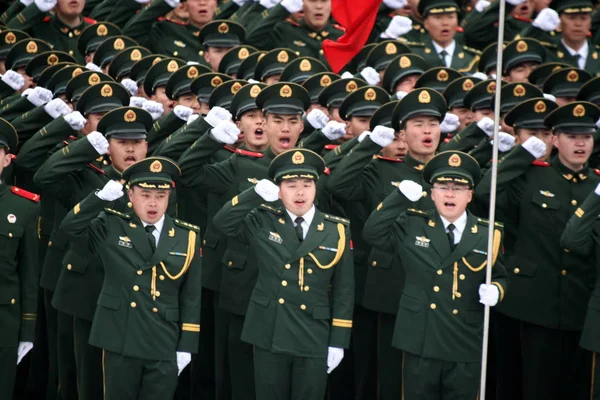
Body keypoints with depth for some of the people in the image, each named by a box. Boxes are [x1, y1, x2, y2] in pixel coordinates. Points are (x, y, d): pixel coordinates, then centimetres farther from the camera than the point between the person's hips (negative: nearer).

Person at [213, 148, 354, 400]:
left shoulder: (337, 231, 1)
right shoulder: (263, 223, 3)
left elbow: (344, 290, 1)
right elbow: (222, 222, -7)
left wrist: (338, 341, -3)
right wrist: (255, 194, -17)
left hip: (314, 339, 0)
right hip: (269, 334, 1)